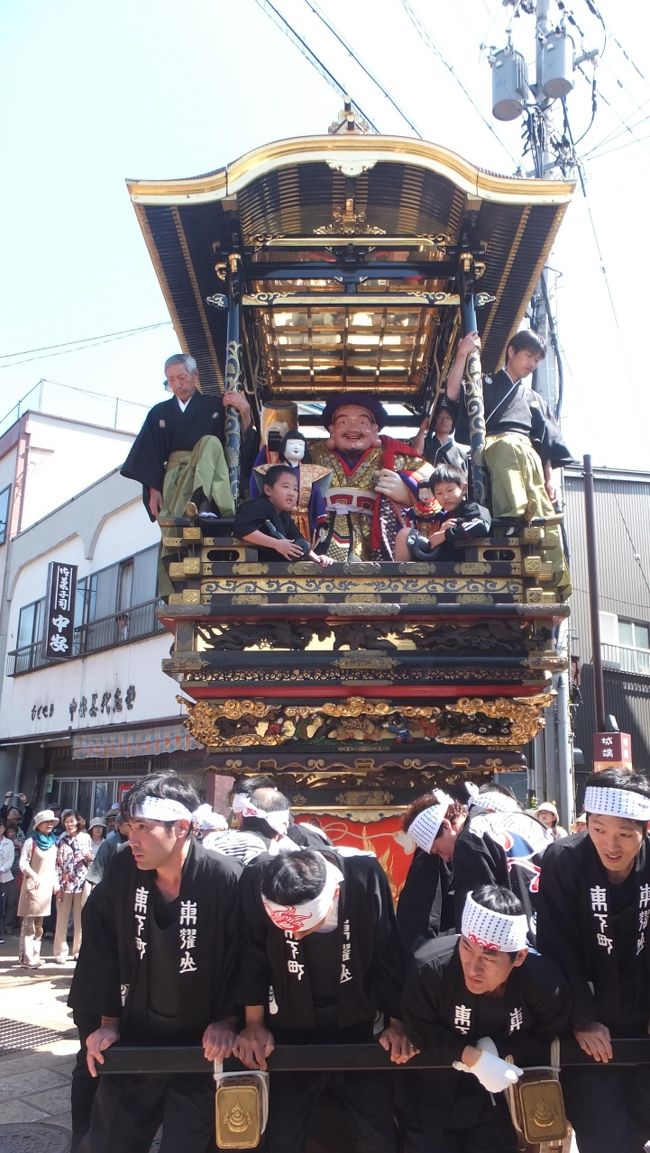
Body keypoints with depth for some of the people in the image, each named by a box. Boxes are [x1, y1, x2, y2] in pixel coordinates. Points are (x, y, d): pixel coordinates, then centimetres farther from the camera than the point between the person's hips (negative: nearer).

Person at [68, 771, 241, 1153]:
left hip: (200, 1049, -4)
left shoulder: (226, 880, -23)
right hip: (133, 1040, 4)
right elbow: (101, 950, 2)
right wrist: (108, 1022, 2)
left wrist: (226, 1021, -10)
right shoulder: (121, 873, -9)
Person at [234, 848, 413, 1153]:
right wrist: (254, 1025, -2)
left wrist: (396, 1023, -2)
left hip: (356, 1031, 0)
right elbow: (253, 960, -10)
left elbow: (388, 956, -10)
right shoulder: (256, 883, -27)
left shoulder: (366, 878, -25)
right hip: (290, 1036, 0)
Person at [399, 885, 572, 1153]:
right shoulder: (429, 967, -34)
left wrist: (493, 1049, -25)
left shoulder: (544, 981, -29)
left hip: (496, 1095, 2)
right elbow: (421, 1033, -20)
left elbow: (545, 1039, -11)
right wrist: (476, 1059, -31)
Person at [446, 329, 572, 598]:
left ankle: (556, 583, -16)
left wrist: (550, 481, 11)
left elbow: (548, 445, 25)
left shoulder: (536, 399, 36)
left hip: (531, 454, 6)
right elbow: (453, 394, 3)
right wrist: (462, 354, -5)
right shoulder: (486, 383, 24)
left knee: (545, 518, -11)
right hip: (499, 445, -5)